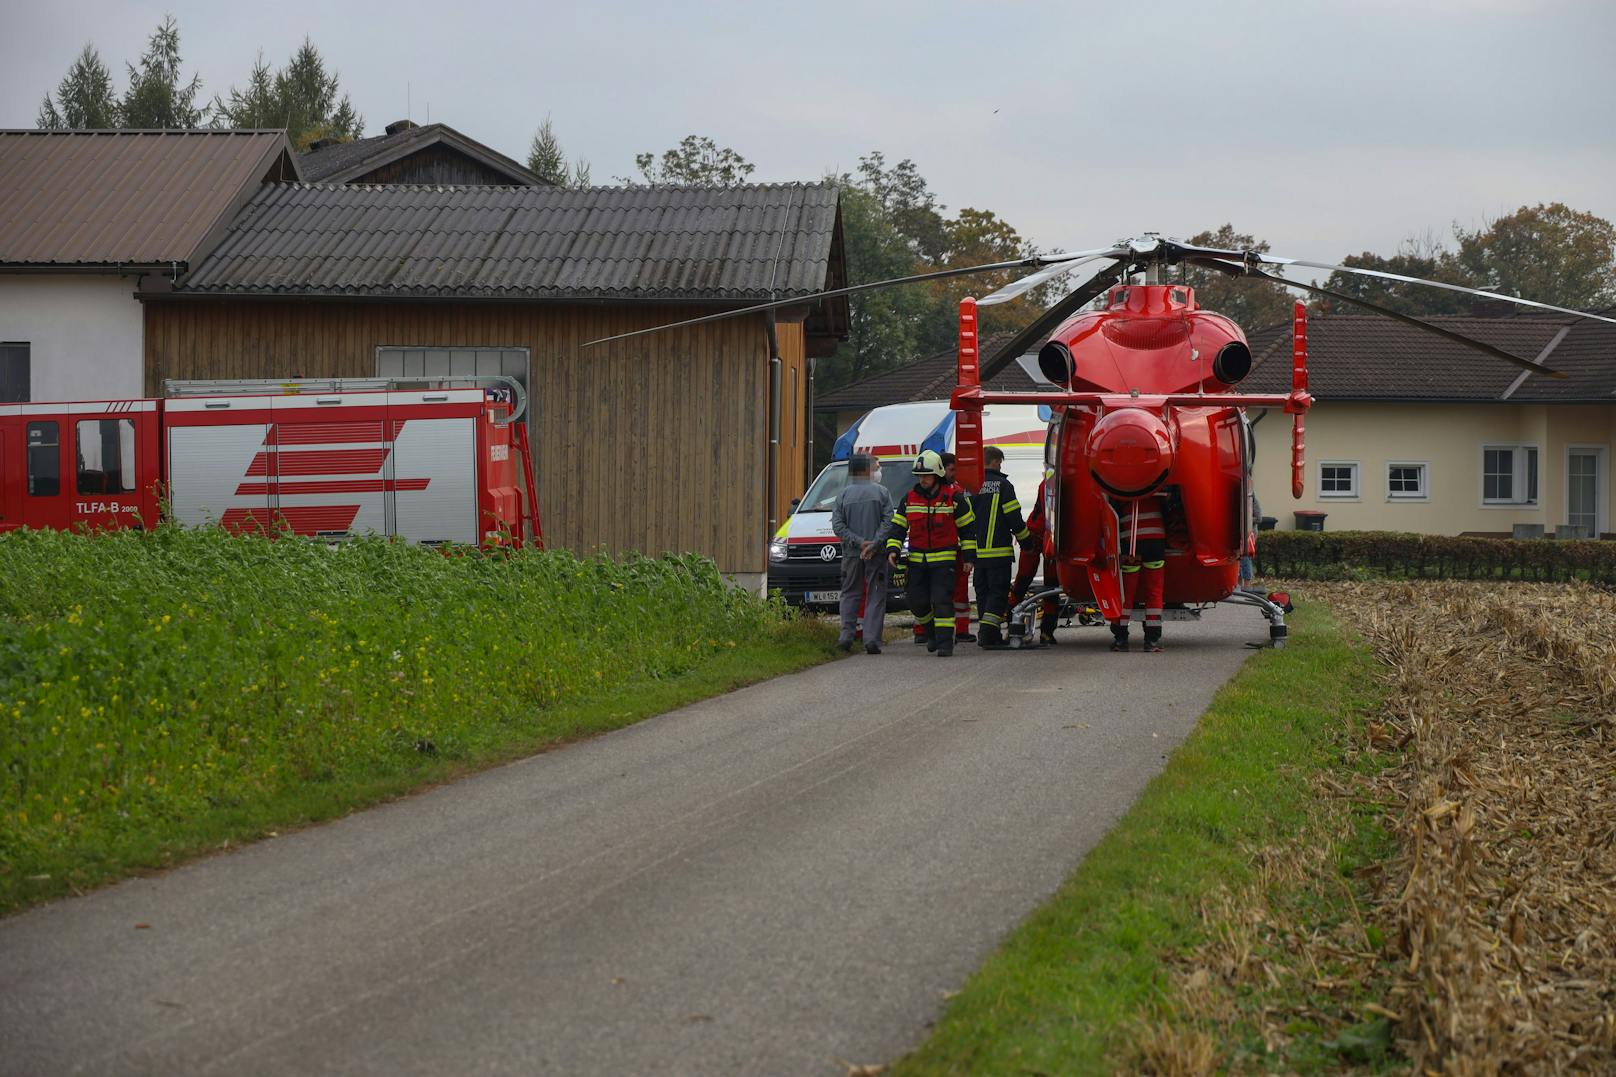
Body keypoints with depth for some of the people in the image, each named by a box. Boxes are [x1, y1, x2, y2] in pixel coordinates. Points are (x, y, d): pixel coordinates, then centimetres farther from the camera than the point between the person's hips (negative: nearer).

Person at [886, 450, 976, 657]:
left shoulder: (953, 499, -3)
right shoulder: (909, 499, 6)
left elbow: (967, 528, 3)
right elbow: (897, 527, 9)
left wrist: (969, 556, 1)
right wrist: (892, 550, -5)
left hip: (944, 560, -4)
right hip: (917, 560, 4)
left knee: (942, 600, -11)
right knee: (917, 601, 4)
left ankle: (945, 641, -10)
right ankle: (931, 632, 29)